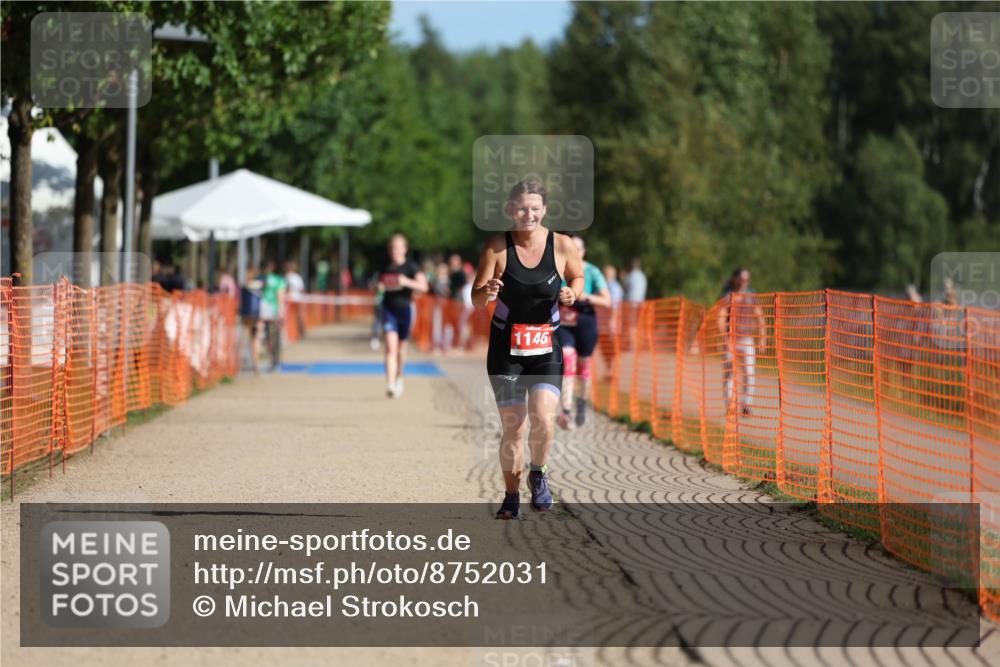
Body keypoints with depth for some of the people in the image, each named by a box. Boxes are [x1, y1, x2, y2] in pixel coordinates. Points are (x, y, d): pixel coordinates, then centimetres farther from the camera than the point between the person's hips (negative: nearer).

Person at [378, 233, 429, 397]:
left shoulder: (411, 267, -3)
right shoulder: (386, 267, 7)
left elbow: (423, 286, -12)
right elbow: (380, 284, 23)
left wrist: (407, 282, -25)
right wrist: (380, 287, -1)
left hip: (405, 308, -1)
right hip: (389, 308, 1)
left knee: (401, 347, 13)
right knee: (391, 346, -14)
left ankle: (399, 377, 40)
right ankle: (390, 384, -22)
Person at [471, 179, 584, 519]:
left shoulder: (562, 245, -5)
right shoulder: (498, 247, -8)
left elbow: (577, 277, 14)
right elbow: (476, 299, -6)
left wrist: (571, 293, -8)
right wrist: (487, 291, -29)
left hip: (546, 349, 0)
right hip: (506, 349, 0)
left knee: (542, 418, -19)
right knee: (513, 428, 2)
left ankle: (538, 474, 11)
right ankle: (511, 497, 21)